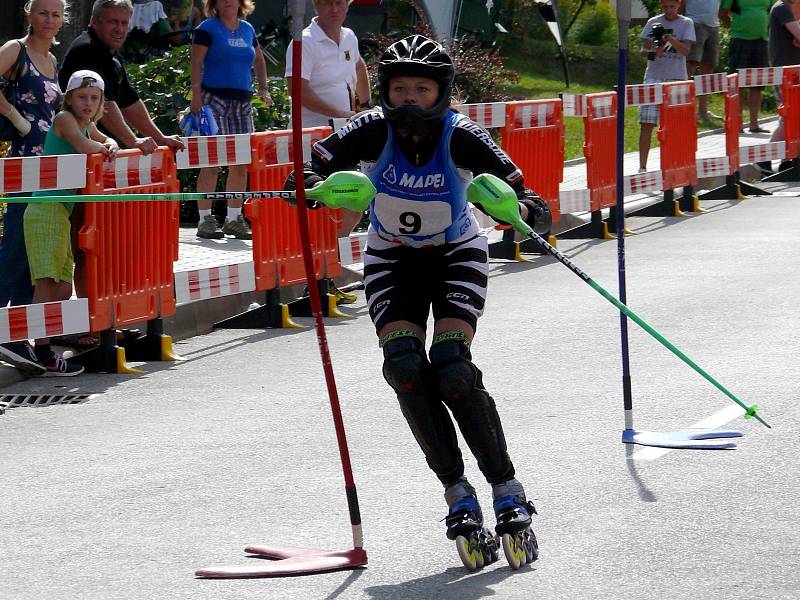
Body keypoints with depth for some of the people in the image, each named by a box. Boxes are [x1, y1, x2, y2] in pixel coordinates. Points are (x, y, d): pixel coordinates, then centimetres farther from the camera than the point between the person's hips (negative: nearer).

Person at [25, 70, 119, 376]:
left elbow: (107, 142, 33)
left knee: (62, 288, 9)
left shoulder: (87, 124, 18)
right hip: (46, 209, -9)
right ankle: (44, 354, -21)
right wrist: (102, 147, 0)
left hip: (62, 212, 9)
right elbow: (84, 146, -21)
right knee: (47, 282, -15)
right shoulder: (64, 118, -6)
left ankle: (45, 349, 12)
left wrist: (110, 146, 10)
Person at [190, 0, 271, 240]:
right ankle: (205, 219, -7)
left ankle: (234, 219, 13)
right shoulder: (207, 28, 0)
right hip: (214, 98, -6)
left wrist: (263, 88, 19)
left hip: (242, 101, 6)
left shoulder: (247, 29, 16)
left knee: (241, 163, 5)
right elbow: (196, 63, -6)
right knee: (212, 161, -9)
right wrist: (196, 96, -15)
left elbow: (259, 60, 30)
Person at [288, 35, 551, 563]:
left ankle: (506, 486, -8)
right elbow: (311, 169, -21)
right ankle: (456, 490, -7)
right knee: (404, 363, -20)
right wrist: (313, 187, -43)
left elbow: (525, 199, -25)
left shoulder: (461, 137, -23)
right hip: (393, 258, 2)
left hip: (457, 255, -2)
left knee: (451, 363, -22)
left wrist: (524, 209, -48)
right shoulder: (374, 131, -19)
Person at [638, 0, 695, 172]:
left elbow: (685, 50, -11)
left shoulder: (686, 23, 3)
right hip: (654, 78, 0)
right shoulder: (653, 22, 6)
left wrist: (671, 39, -28)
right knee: (646, 123, -8)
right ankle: (642, 167, -7)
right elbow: (643, 51, 3)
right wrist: (653, 52, -19)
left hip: (677, 80, 0)